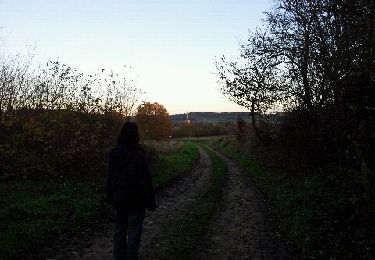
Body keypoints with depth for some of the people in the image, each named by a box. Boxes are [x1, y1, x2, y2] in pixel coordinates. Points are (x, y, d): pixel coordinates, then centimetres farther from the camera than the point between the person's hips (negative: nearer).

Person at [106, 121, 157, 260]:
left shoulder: (114, 154, -1)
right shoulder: (138, 156, -21)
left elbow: (109, 179, 7)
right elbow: (145, 182, -18)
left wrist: (110, 198, 17)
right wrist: (150, 202, -9)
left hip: (119, 201, 6)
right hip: (135, 203, -6)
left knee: (119, 233, 19)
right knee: (133, 236, 6)